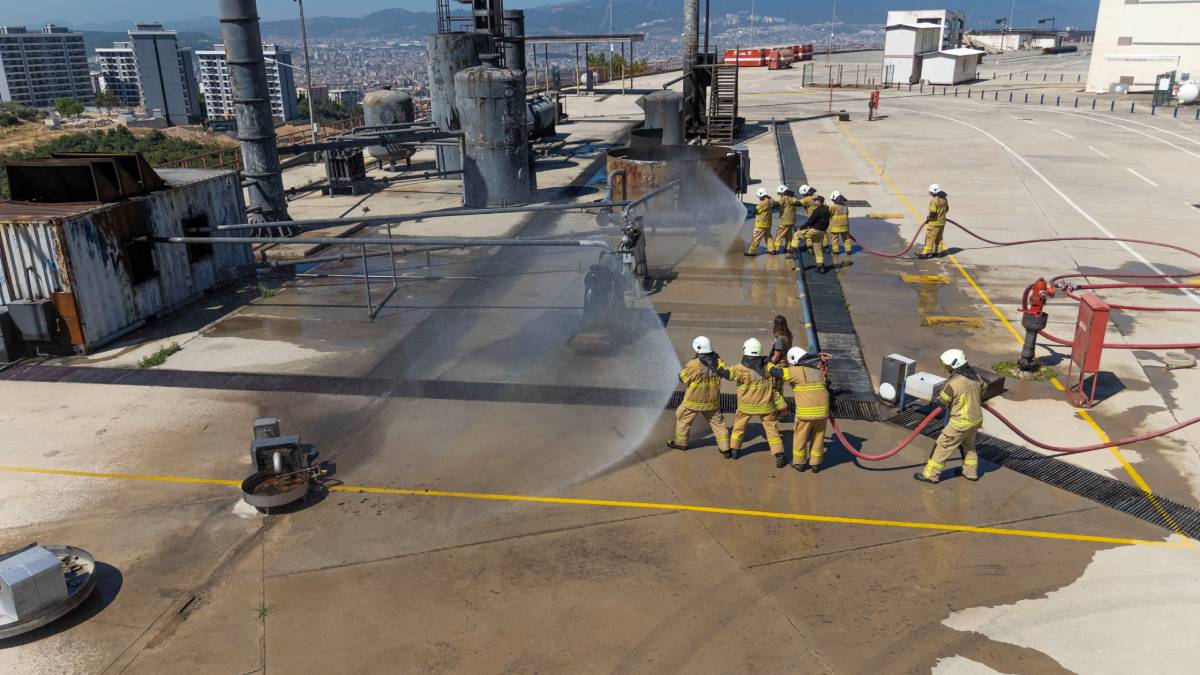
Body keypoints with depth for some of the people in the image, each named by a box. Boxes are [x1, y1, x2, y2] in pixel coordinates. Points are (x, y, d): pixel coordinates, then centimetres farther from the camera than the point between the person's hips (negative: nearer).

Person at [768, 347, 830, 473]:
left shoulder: (796, 371, -6)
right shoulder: (818, 371, 13)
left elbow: (776, 372, -5)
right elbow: (826, 388, 21)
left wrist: (769, 364, 13)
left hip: (806, 411, -5)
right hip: (823, 409, 5)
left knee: (800, 436, 12)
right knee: (818, 436, 17)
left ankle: (799, 463, 23)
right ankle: (815, 463, 25)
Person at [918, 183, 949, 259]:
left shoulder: (934, 200, -23)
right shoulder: (944, 199, 5)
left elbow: (933, 213, -24)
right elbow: (946, 209, 18)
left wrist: (928, 218, -7)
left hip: (934, 223, -9)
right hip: (942, 222, 9)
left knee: (930, 238, -4)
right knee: (938, 237, 18)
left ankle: (925, 253, -2)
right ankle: (937, 251, 27)